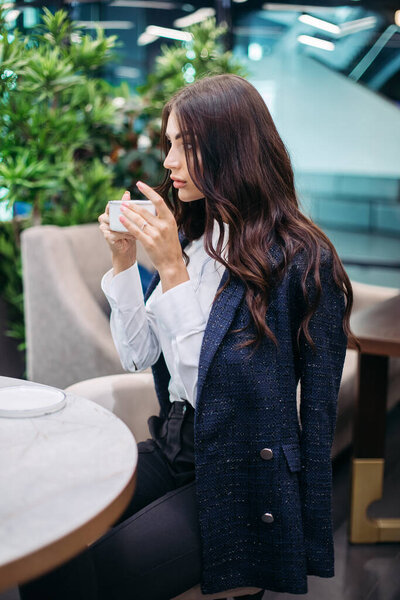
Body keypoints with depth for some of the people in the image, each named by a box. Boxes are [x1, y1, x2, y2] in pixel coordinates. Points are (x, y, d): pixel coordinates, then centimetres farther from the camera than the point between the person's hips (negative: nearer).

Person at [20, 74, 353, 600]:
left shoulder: (298, 257, -16)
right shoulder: (191, 237, 6)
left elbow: (212, 385, -18)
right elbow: (138, 355, 7)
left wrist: (173, 270, -22)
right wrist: (124, 261, -4)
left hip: (239, 478, -6)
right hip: (173, 451, 6)